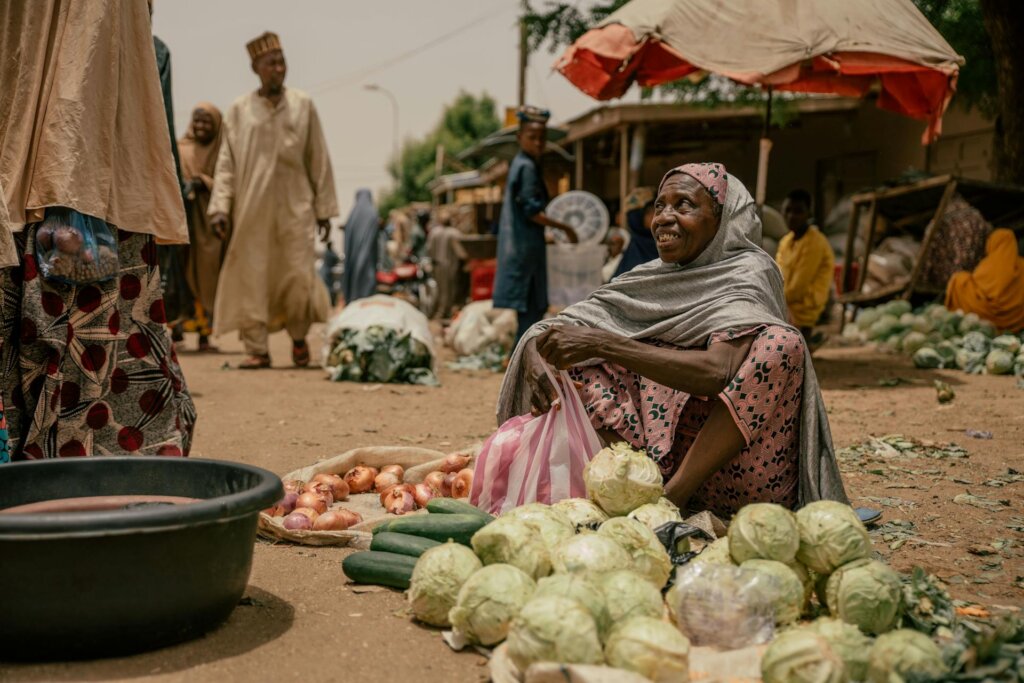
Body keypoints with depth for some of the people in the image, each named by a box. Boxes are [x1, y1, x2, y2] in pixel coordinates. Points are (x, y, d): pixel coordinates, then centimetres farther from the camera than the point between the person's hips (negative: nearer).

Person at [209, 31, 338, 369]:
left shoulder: (303, 105, 6)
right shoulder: (239, 110, 6)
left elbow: (319, 160, 7)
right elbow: (226, 162, 4)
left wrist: (324, 208, 4)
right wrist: (221, 207, -7)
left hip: (294, 206, 0)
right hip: (252, 208, 0)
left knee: (298, 276, -4)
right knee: (252, 278, -1)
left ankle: (299, 336, 21)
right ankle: (257, 349, 6)